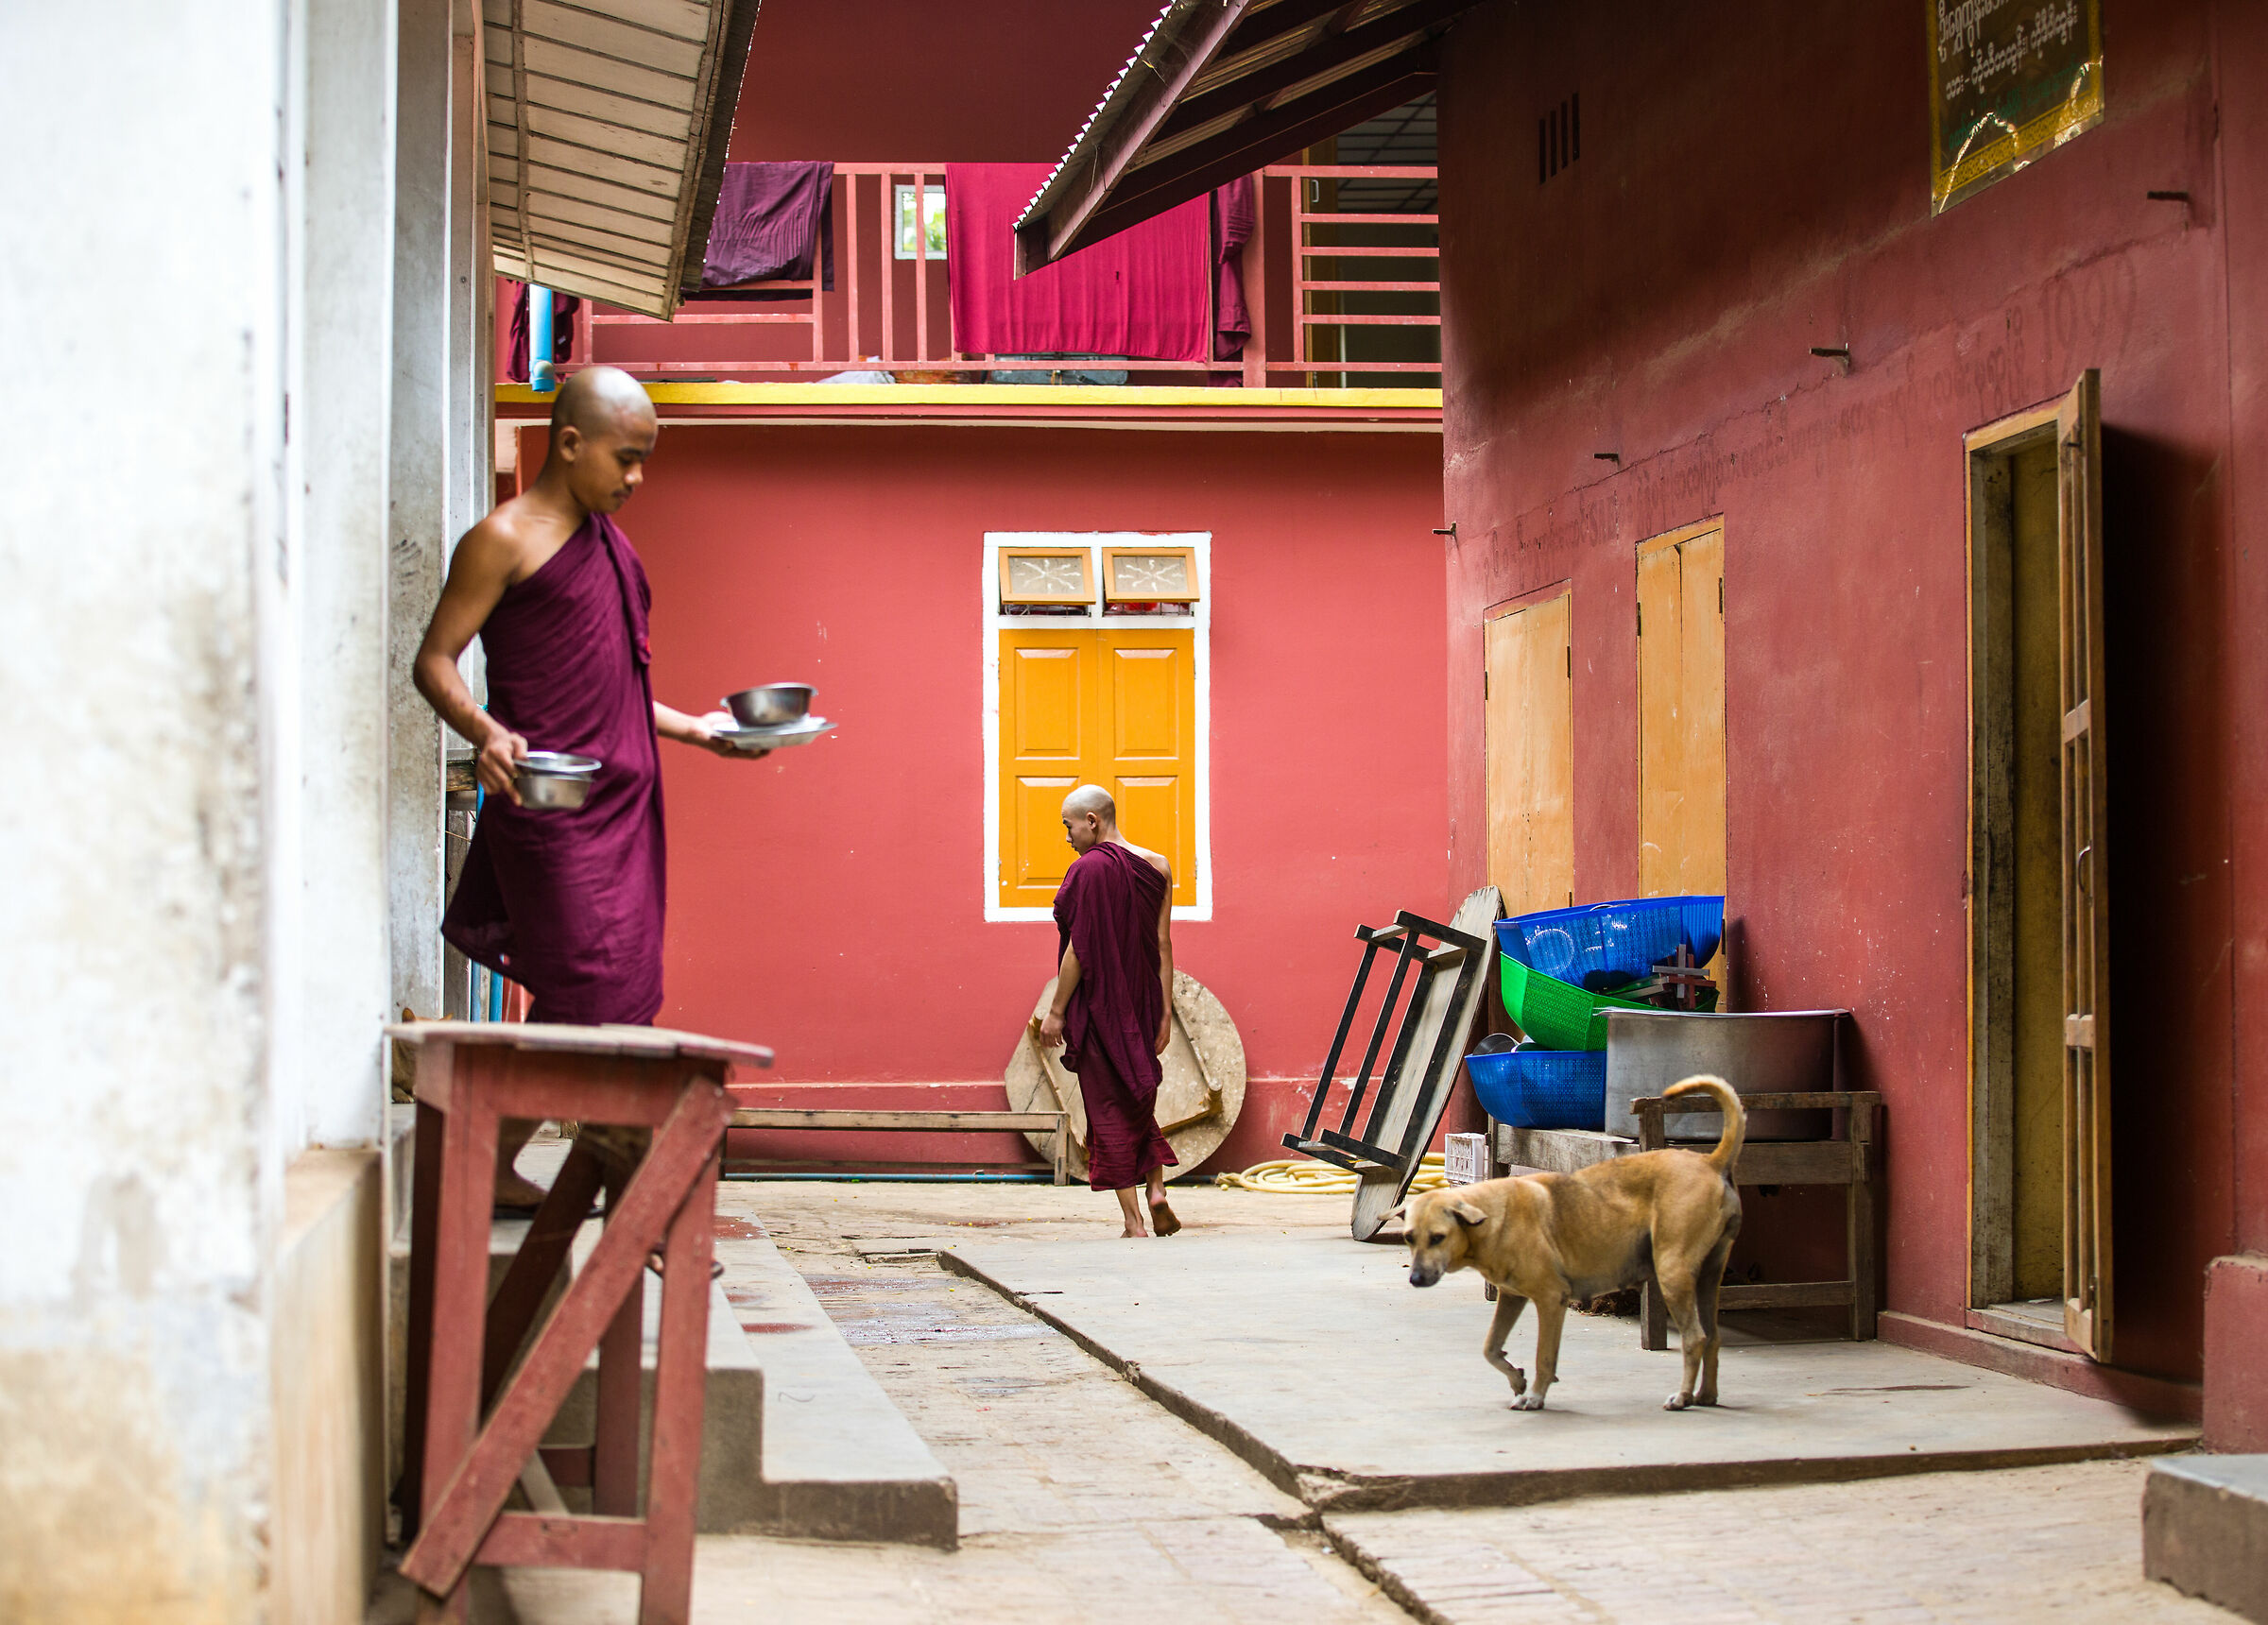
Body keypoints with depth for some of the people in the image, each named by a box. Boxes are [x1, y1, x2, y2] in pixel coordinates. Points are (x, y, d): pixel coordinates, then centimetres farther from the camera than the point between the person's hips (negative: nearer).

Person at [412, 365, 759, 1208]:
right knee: (581, 998, -12)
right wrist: (486, 733, -25)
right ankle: (490, 1168, -4)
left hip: (624, 798, 8)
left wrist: (693, 728, 21)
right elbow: (435, 660, -9)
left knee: (625, 998, 7)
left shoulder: (610, 542, 19)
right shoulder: (506, 540, -6)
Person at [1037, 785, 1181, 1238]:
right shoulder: (1157, 868, 5)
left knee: (1109, 1112, 2)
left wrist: (1056, 1011, -8)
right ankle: (1157, 1190, 5)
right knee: (1139, 1101, 22)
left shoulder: (1089, 869, -14)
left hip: (1097, 1006, -6)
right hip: (1140, 1005, 6)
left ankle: (1133, 1221, 1)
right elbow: (1163, 946, 4)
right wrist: (1164, 1012, 6)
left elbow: (1080, 949, -15)